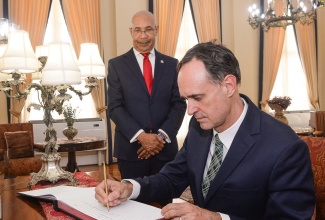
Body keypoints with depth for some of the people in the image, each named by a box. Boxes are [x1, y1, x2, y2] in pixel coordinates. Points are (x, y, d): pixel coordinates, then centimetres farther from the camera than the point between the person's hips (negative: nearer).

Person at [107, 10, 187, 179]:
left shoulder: (171, 64, 6)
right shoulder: (116, 65, 1)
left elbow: (179, 103, 2)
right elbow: (115, 107, -4)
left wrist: (162, 136, -11)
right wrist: (141, 136, -15)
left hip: (165, 147, 2)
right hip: (130, 148, -1)